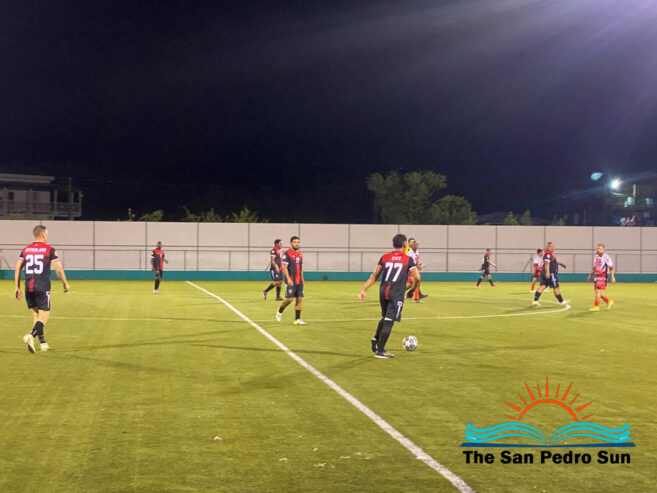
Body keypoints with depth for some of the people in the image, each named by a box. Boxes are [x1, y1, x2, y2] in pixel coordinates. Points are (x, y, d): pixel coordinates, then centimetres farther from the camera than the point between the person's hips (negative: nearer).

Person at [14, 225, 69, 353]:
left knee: (36, 314, 18)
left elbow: (17, 269, 8)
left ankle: (42, 343, 20)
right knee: (44, 317, -1)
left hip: (28, 287, 5)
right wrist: (65, 284, 9)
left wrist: (17, 287, 13)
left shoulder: (25, 250, 11)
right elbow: (58, 269, -5)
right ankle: (31, 336, -26)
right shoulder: (49, 250, -1)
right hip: (43, 287, -5)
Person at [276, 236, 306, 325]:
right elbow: (284, 267, -13)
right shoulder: (287, 253, -7)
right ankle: (280, 312, 17)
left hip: (299, 281, 7)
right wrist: (288, 279, -22)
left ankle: (297, 319, 4)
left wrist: (302, 279, 17)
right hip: (291, 281, -7)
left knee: (299, 299, 1)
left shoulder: (300, 254, 14)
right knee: (289, 299, -9)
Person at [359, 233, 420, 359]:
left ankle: (375, 340, 14)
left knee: (385, 317, 25)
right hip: (397, 293, -4)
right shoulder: (408, 259, 3)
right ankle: (380, 351, -5)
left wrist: (364, 290, 6)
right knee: (389, 321, -4)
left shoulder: (384, 258, 11)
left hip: (383, 292, 4)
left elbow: (374, 276, 6)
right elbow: (417, 278, -4)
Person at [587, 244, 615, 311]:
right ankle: (608, 301, 26)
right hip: (596, 277, 8)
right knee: (597, 292, 9)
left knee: (598, 292, -9)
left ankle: (596, 307, -2)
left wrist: (612, 277, -15)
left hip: (602, 277, -8)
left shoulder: (606, 257, -10)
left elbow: (611, 267, -12)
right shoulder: (596, 257, 14)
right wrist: (590, 275, 24)